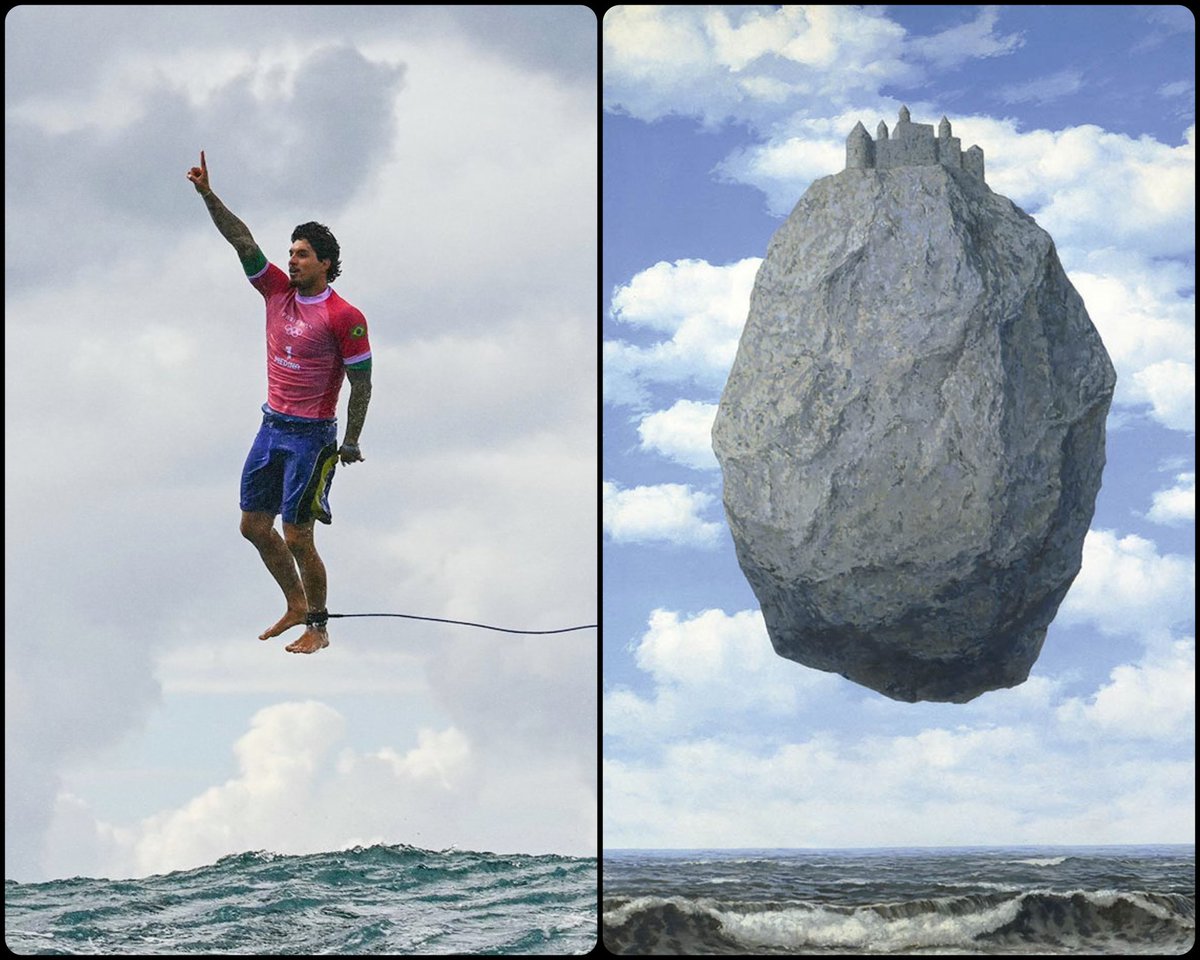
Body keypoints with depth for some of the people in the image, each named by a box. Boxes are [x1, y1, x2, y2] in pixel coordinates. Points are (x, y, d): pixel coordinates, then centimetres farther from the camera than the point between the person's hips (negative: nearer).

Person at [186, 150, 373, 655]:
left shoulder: (344, 318, -14)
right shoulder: (278, 291, 4)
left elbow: (361, 383, -10)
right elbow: (242, 241, -2)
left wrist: (351, 442, -8)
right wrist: (208, 195, -12)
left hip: (311, 436, -7)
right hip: (271, 426, 7)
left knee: (297, 538, -6)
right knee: (254, 525, 12)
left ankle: (318, 628, 10)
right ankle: (296, 606, 28)